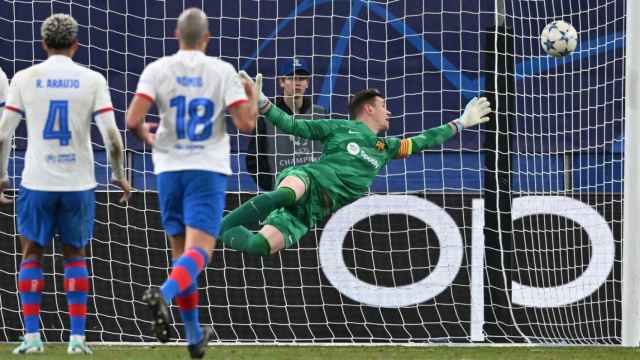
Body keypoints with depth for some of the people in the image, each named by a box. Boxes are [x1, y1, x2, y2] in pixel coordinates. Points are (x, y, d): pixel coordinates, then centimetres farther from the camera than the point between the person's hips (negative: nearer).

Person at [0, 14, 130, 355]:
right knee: (75, 256, 13)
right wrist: (119, 176, 8)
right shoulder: (92, 80, -1)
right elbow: (111, 137, -7)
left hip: (36, 182, -1)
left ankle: (32, 334, 3)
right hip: (79, 182, 1)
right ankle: (77, 336, 7)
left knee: (32, 254, 11)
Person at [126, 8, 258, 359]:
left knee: (180, 250, 14)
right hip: (208, 170, -3)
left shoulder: (157, 70, -1)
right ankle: (164, 293, -39)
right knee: (199, 251, -9)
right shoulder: (222, 71, -3)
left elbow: (133, 120, -10)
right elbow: (246, 123, -7)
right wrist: (253, 97, 13)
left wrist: (145, 135, 13)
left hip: (170, 169, 3)